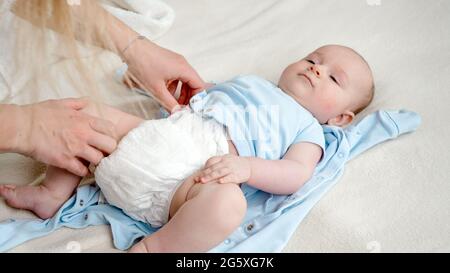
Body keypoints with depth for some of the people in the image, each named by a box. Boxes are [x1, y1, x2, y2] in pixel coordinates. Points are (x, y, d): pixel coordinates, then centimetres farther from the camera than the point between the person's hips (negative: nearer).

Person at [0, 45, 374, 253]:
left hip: (198, 169, -6)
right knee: (86, 113, 3)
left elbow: (297, 175, -5)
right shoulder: (250, 81, 32)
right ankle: (54, 193, 6)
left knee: (227, 203, -39)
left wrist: (247, 167, -21)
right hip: (151, 137, 6)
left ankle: (151, 248, -19)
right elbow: (203, 95, 40)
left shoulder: (308, 129, 14)